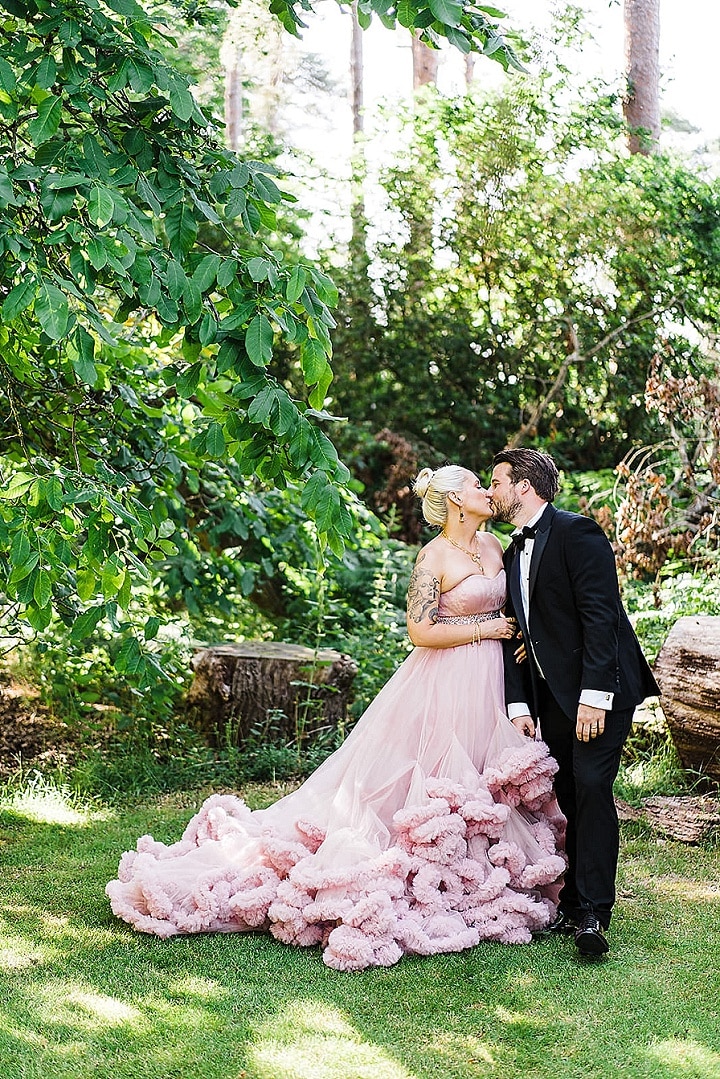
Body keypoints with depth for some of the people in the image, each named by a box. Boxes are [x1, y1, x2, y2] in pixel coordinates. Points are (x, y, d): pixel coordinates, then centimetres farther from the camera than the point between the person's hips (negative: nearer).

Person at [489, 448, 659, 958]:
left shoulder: (576, 532, -11)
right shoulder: (515, 552, 16)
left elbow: (600, 614, -18)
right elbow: (520, 633, 15)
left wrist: (594, 695, -22)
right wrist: (519, 704, 5)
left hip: (599, 690, -8)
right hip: (552, 695, 8)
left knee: (591, 785, -15)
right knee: (567, 796, 6)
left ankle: (594, 913, -13)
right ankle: (573, 906, 10)